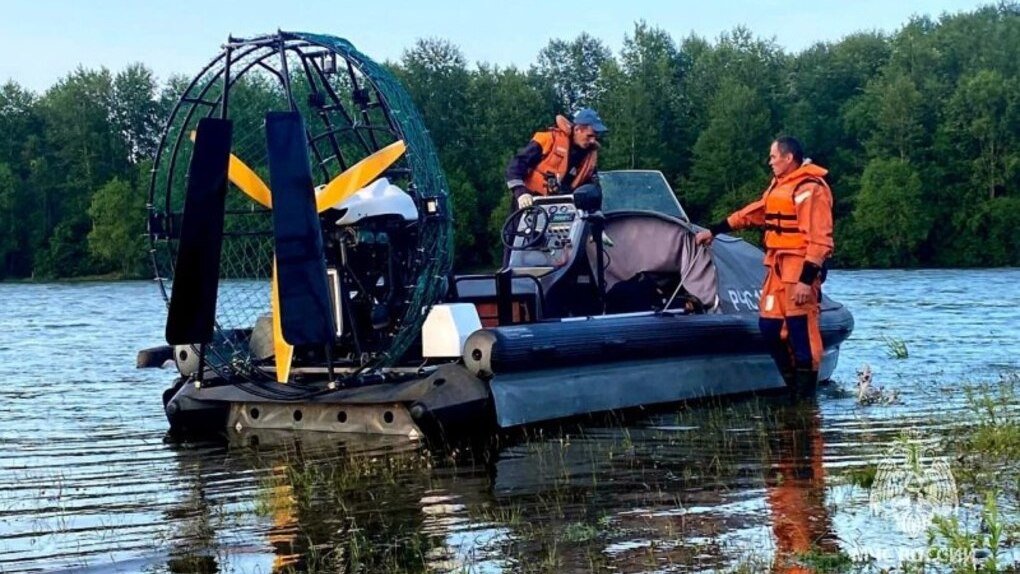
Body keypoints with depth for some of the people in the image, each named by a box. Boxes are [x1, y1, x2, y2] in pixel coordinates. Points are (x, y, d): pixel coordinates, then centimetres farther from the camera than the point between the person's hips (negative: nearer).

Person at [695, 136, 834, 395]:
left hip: (800, 269, -10)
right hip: (777, 267, 10)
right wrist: (713, 231, 28)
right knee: (769, 326, 10)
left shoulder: (810, 189, -13)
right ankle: (792, 383, 20)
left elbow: (820, 240, -18)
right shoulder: (779, 186, 17)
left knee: (800, 329, -8)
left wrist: (807, 279, -23)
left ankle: (805, 392, -1)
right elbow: (752, 213, 27)